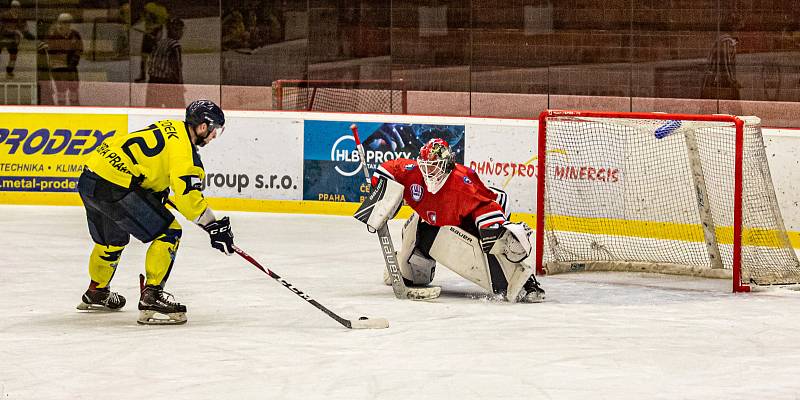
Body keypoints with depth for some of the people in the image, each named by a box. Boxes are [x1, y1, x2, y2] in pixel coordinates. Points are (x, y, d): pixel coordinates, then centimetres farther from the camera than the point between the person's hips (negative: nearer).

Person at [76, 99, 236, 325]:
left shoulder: (170, 129, 17)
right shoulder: (183, 146, -11)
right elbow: (188, 194, -18)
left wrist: (164, 196, 35)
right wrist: (214, 227, -14)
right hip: (114, 187, -10)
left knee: (113, 238, 32)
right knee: (168, 232, -5)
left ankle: (96, 292, 51)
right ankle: (152, 297, -7)